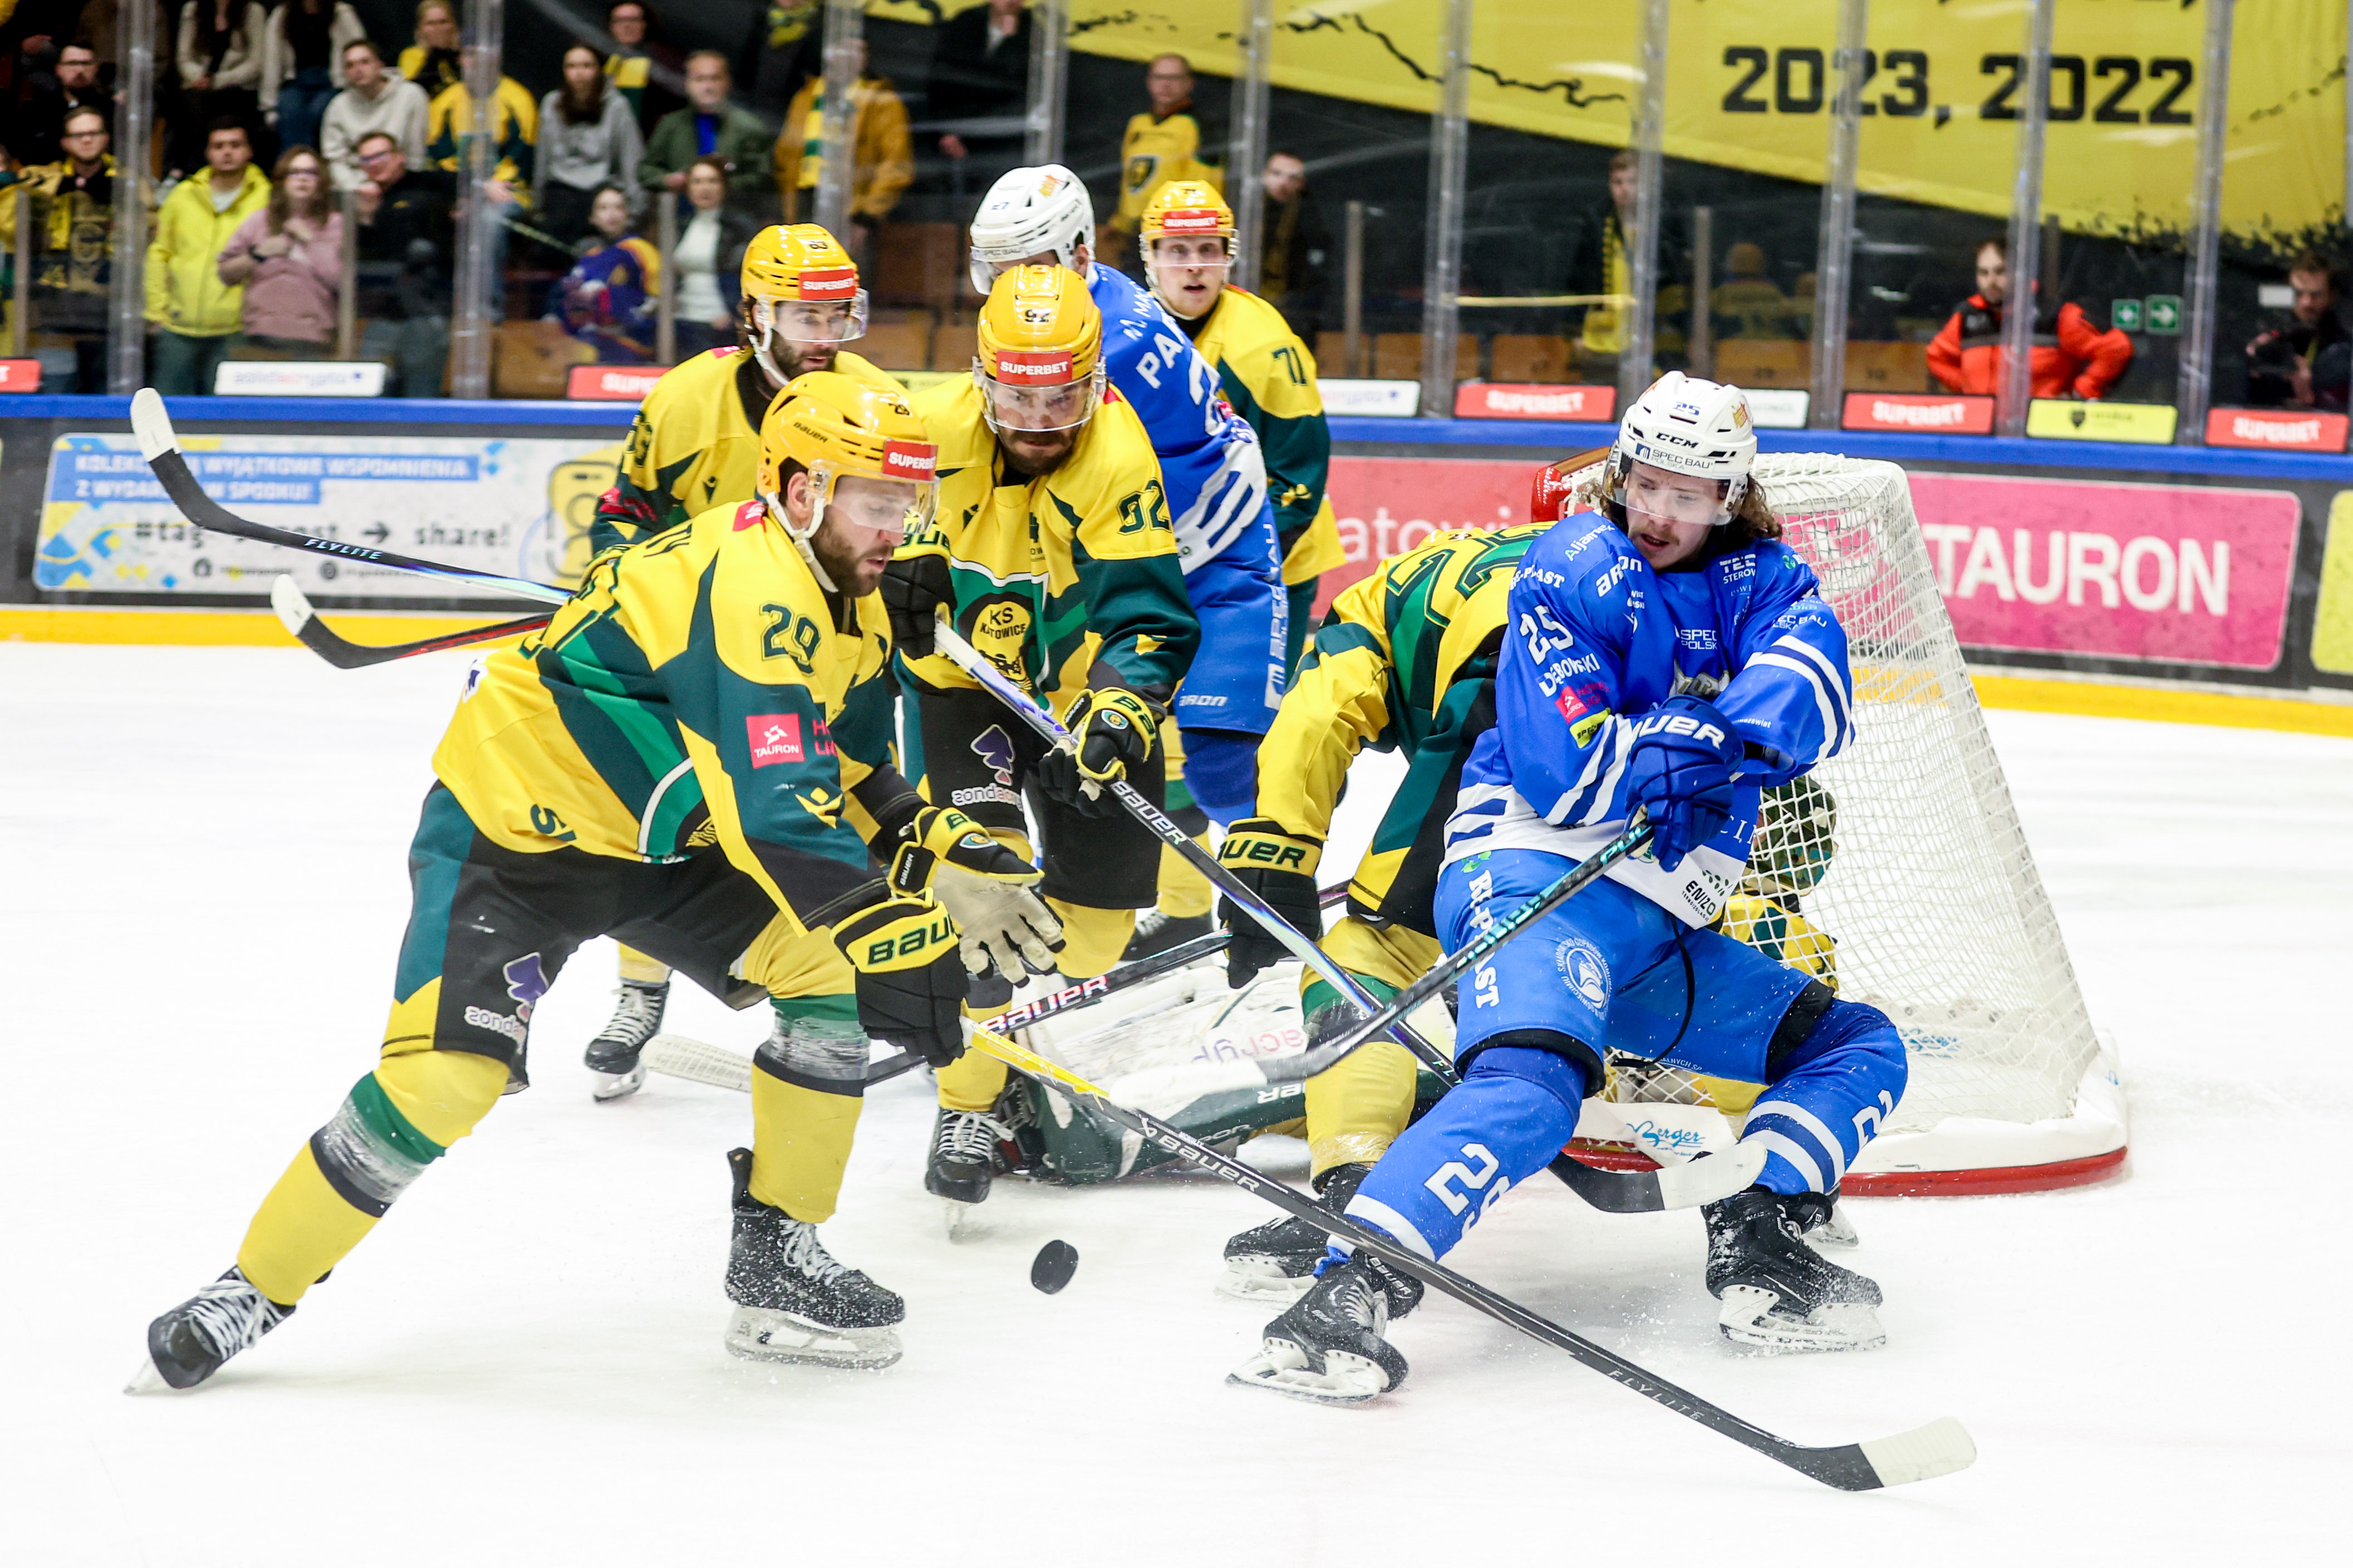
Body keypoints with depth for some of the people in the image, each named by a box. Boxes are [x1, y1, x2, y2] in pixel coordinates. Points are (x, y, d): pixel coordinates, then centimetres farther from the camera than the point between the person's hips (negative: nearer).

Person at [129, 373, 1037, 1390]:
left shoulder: (850, 600, 1)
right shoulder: (751, 589, -30)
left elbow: (850, 776, 13)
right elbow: (775, 814, -38)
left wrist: (940, 847, -3)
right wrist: (889, 930, -43)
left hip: (665, 837, 9)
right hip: (510, 832, -9)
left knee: (832, 970, -7)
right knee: (443, 1077, -21)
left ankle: (777, 1257, 3)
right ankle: (254, 1292, -4)